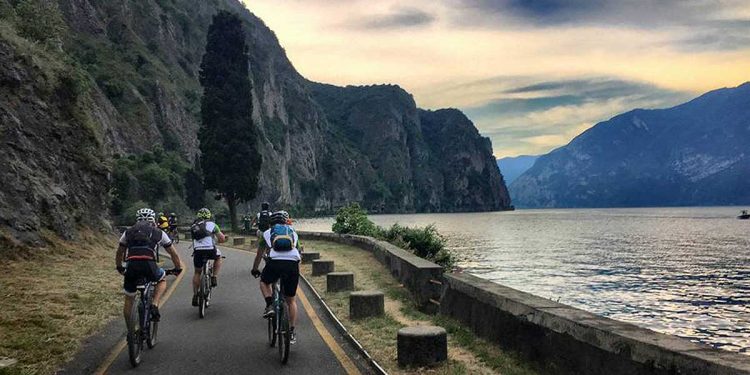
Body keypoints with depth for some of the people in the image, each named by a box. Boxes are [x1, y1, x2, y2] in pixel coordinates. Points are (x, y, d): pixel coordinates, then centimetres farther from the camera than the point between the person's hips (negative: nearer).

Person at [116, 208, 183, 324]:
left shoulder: (128, 232, 28)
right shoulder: (158, 232, 22)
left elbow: (119, 253, 38)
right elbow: (174, 254, 28)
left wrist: (119, 268, 54)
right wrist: (178, 268, 42)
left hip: (131, 266, 2)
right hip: (149, 264, -2)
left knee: (129, 300, 20)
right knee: (162, 280, 29)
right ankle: (155, 305, 7)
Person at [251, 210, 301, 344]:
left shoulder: (267, 233, 24)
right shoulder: (293, 232, 27)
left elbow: (259, 255, 33)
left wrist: (254, 269, 49)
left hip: (275, 262, -1)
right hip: (293, 263, 2)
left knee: (264, 282, 32)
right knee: (291, 300, 16)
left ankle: (269, 306, 9)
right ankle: (292, 333, 14)